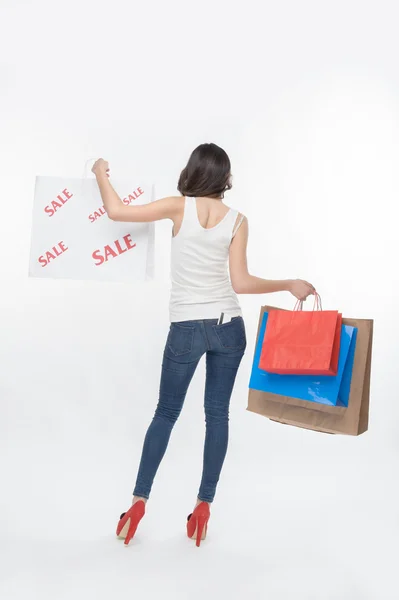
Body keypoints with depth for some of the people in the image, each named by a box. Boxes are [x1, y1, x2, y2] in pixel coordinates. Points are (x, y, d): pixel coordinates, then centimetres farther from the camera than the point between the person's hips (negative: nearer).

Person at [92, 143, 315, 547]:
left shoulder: (180, 207, -4)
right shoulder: (237, 220, -1)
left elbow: (116, 211, -4)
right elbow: (240, 283, -4)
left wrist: (101, 173, 13)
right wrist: (290, 285, 7)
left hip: (186, 329, -1)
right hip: (228, 326, 1)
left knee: (165, 414, 13)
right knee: (217, 414, 10)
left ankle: (139, 500, 17)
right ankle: (204, 506, 17)